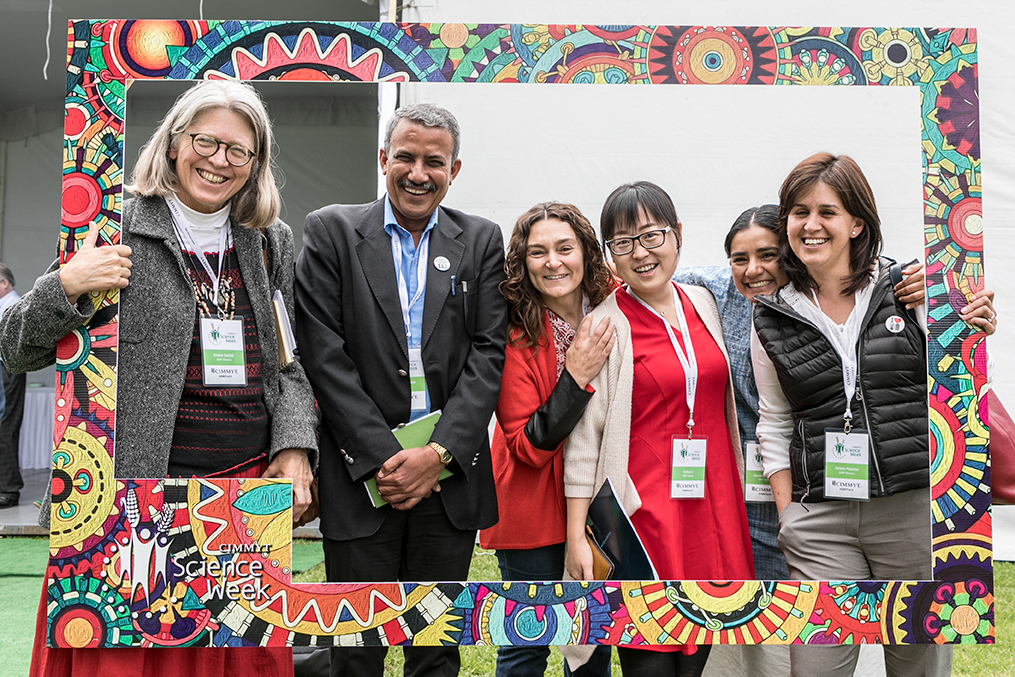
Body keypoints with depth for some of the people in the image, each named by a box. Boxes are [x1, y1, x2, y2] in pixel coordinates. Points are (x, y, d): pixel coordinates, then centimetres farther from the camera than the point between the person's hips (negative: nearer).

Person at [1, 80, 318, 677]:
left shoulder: (272, 244, 10)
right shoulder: (118, 233, -3)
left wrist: (294, 446, 2)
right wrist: (65, 289, -19)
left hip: (251, 484, 4)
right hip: (141, 491, -3)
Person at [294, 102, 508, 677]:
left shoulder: (482, 240, 7)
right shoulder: (332, 231, 1)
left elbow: (489, 351, 0)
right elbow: (325, 354, -6)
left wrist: (440, 453, -11)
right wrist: (382, 457, -12)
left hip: (450, 473, 2)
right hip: (362, 475, -1)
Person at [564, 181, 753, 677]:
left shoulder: (703, 303, 9)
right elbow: (583, 437, -8)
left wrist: (733, 502, 16)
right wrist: (576, 536, -10)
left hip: (713, 505, 5)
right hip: (644, 511, -5)